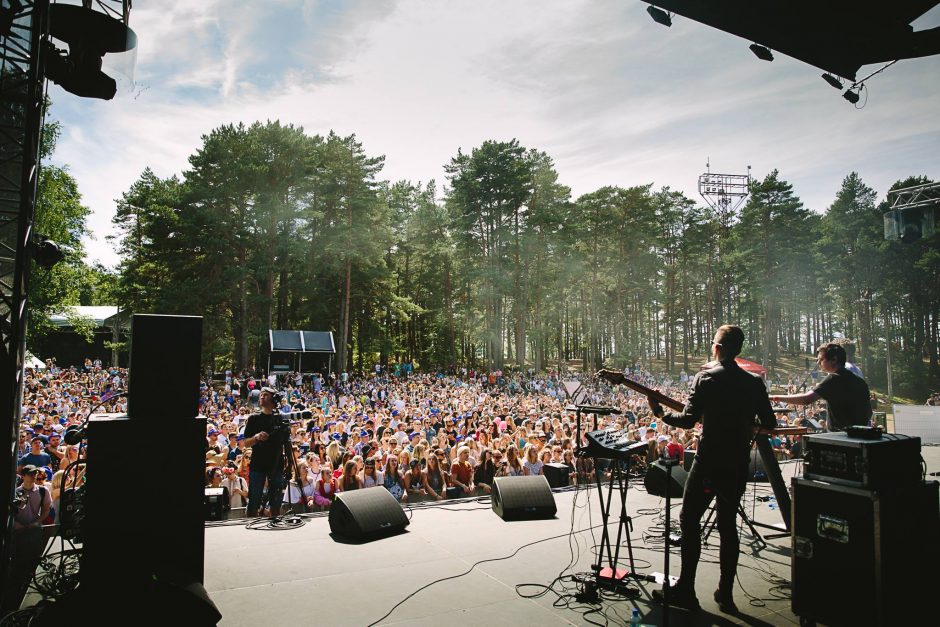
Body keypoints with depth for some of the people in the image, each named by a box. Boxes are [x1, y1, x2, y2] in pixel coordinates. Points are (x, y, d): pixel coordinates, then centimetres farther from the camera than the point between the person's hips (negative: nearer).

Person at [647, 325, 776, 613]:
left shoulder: (705, 378, -11)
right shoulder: (754, 382, 3)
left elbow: (688, 420, -17)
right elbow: (769, 424, 5)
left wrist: (661, 413, -1)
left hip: (709, 463, -5)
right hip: (738, 465, 5)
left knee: (689, 520, 5)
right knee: (728, 525, 14)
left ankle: (686, 590, 7)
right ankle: (726, 594, 19)